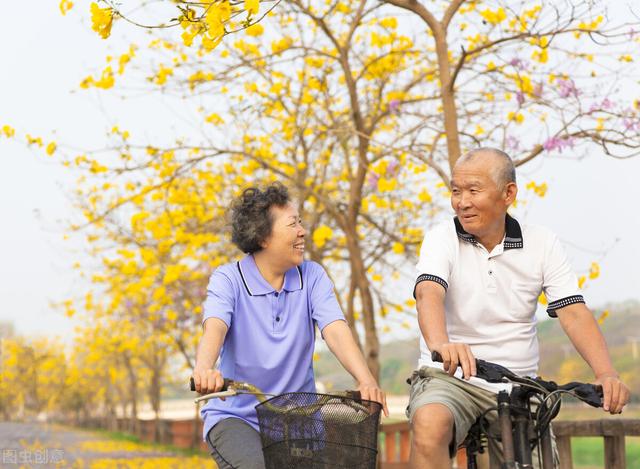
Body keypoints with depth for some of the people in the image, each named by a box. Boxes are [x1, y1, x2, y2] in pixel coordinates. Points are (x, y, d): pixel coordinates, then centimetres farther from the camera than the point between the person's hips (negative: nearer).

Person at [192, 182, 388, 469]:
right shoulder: (228, 279, -7)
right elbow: (214, 329, -25)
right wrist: (204, 369, -48)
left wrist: (366, 380, -32)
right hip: (236, 415, -3)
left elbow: (335, 331, -12)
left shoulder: (312, 276, 1)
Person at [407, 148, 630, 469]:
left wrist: (606, 374, -25)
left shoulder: (542, 244, 2)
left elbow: (573, 312, -7)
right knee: (429, 426, -33)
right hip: (450, 378, -2)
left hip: (517, 385, 3)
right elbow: (429, 294, -22)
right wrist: (441, 344, -45)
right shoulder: (442, 239, -3)